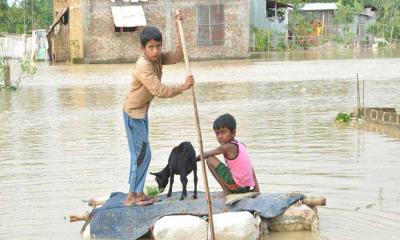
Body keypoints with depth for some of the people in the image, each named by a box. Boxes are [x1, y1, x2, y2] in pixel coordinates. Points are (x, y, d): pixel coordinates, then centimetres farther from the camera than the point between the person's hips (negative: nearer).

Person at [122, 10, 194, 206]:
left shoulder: (158, 58, 1)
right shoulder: (143, 66, -27)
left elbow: (176, 57, -7)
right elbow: (158, 90, -33)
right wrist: (182, 87, -38)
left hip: (142, 111, 10)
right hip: (133, 112, -10)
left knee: (140, 153, 14)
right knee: (142, 154, -8)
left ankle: (138, 193, 21)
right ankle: (131, 196, -3)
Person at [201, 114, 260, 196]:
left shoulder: (227, 147, -11)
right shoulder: (241, 145, 11)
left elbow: (206, 155, 0)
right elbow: (251, 168, 12)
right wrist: (256, 187, 13)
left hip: (237, 185, -9)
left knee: (210, 160, -4)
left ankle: (226, 190, -1)